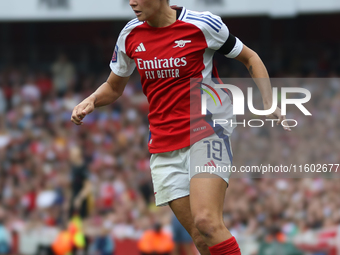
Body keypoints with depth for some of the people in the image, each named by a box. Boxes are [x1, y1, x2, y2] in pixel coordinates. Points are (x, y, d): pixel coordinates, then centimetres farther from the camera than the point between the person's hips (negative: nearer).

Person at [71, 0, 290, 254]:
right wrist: (90, 102, -1)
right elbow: (114, 87, 21)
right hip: (164, 145, 4)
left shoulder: (203, 24, -7)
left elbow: (250, 58, 7)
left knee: (206, 221, -26)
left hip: (206, 131, -4)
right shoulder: (130, 35, 6)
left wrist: (268, 104, -5)